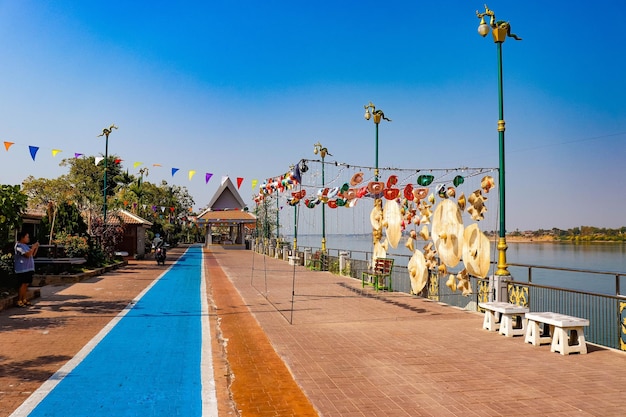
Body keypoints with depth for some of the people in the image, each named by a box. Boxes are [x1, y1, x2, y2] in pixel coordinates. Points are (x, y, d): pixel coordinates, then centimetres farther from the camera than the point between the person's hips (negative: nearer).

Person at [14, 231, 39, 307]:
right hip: (22, 269, -9)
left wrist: (36, 247, 5)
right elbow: (28, 254, -22)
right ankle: (19, 301, -3)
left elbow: (33, 254, 18)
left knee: (26, 284, 11)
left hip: (28, 269, 9)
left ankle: (24, 300, 18)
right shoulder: (19, 246, -13)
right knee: (23, 285, -8)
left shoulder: (25, 246, 16)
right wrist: (33, 247, -14)